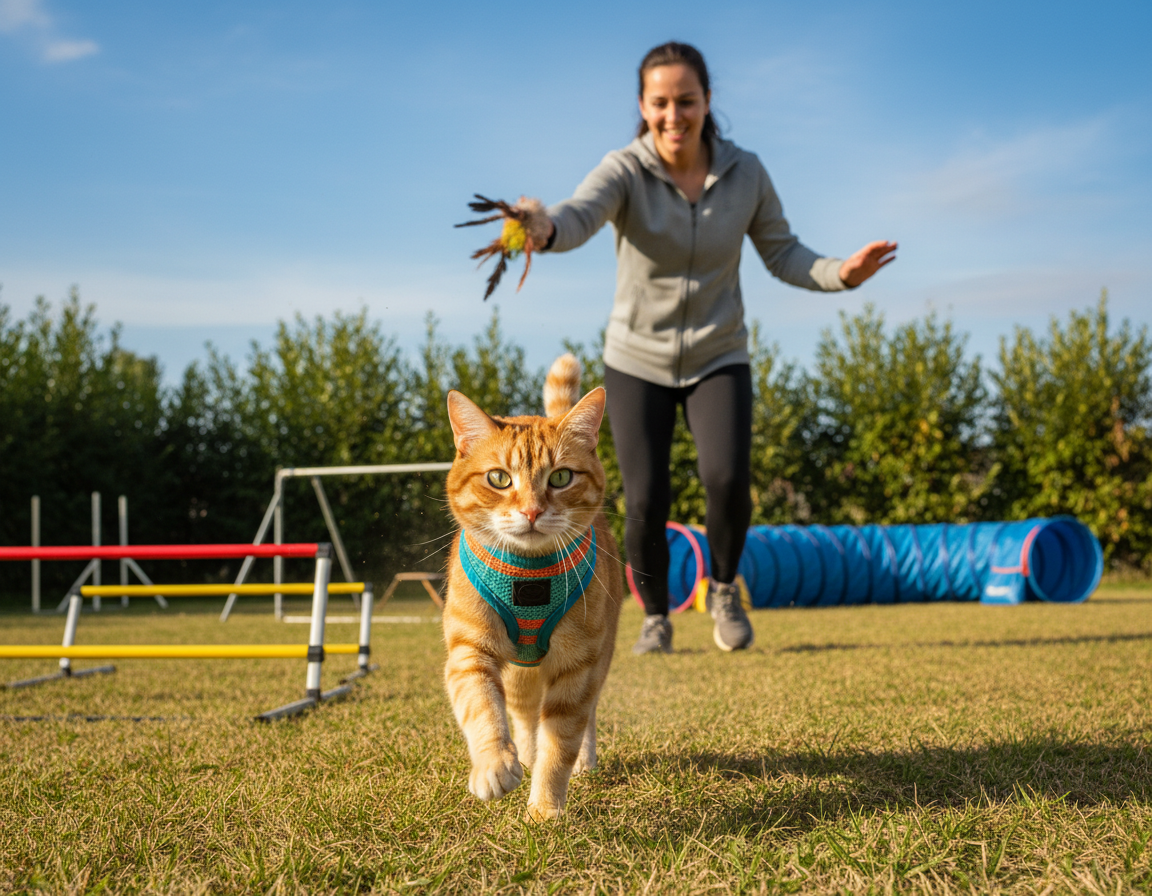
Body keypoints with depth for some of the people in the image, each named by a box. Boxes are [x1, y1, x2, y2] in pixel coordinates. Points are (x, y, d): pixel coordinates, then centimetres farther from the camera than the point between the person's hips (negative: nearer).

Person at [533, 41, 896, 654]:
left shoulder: (744, 172, -7)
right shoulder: (624, 171, -16)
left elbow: (781, 253, 0)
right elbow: (579, 214, -36)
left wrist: (841, 274, -19)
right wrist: (544, 230, -60)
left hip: (718, 358, 1)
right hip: (637, 361, -1)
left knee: (727, 477, -22)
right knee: (645, 502, -8)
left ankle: (724, 588, 9)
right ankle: (656, 614, 22)